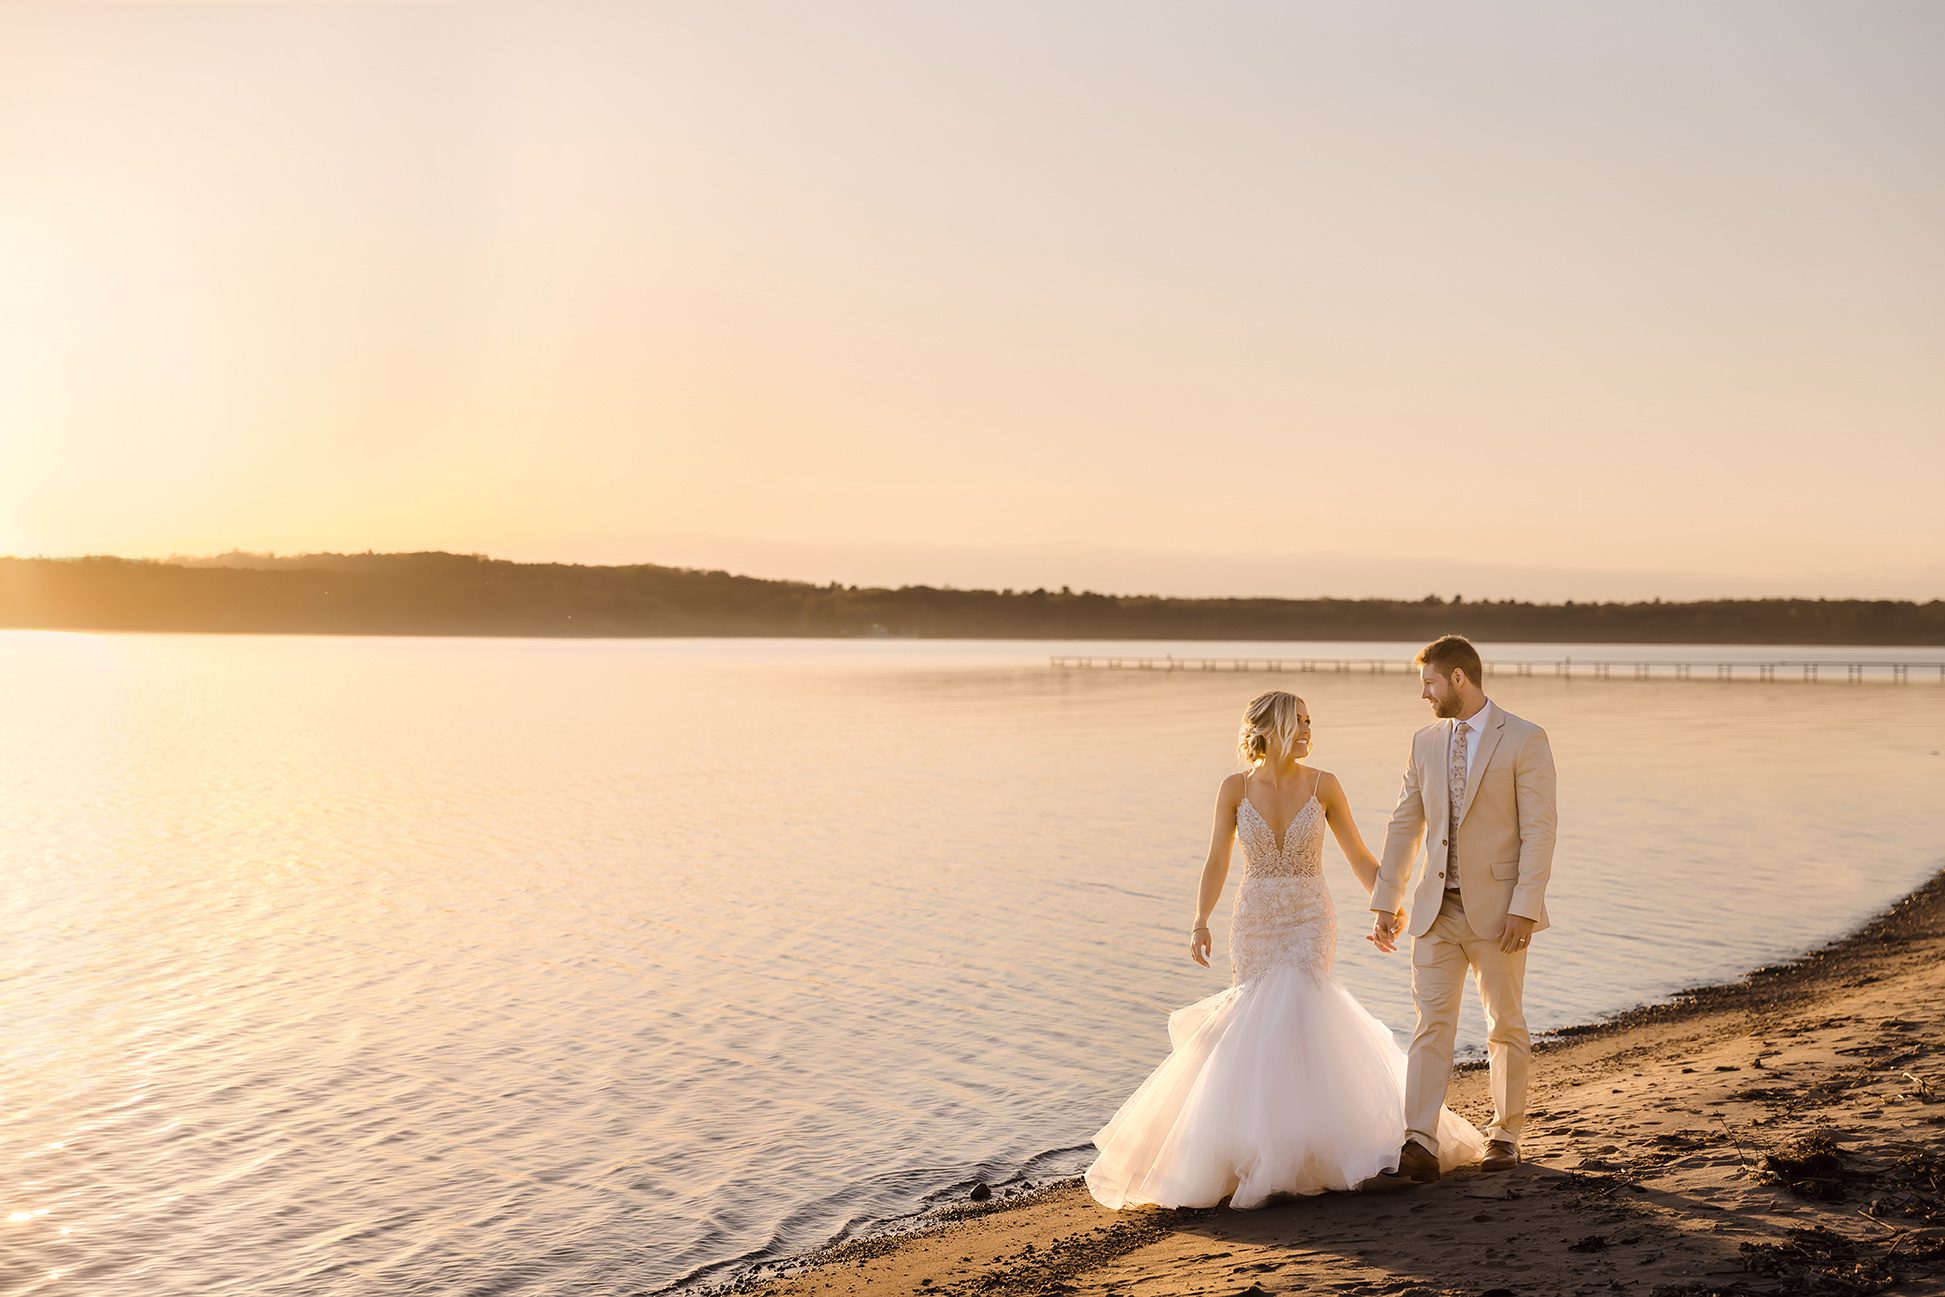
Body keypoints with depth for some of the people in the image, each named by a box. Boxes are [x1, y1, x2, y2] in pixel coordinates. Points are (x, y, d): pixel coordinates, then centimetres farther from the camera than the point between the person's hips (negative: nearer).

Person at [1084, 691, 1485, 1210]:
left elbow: (1360, 857, 3)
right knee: (1257, 1023, 3)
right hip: (1254, 923, 1)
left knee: (1288, 1018, -15)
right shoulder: (1235, 788, -2)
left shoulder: (1324, 785, -3)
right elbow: (1216, 862, -1)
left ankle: (1292, 1150, 0)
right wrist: (1200, 923, -13)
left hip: (1310, 922, -1)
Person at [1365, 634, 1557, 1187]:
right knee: (1431, 1023, -2)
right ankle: (1420, 1149, -4)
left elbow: (1539, 829, -11)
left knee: (1505, 1024, 10)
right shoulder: (1426, 741, 9)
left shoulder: (1525, 740, -7)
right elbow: (1405, 824, 11)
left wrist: (1524, 907, -16)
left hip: (1497, 908, -4)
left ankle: (1506, 1134, 27)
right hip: (1438, 907, 4)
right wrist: (1385, 901, 8)